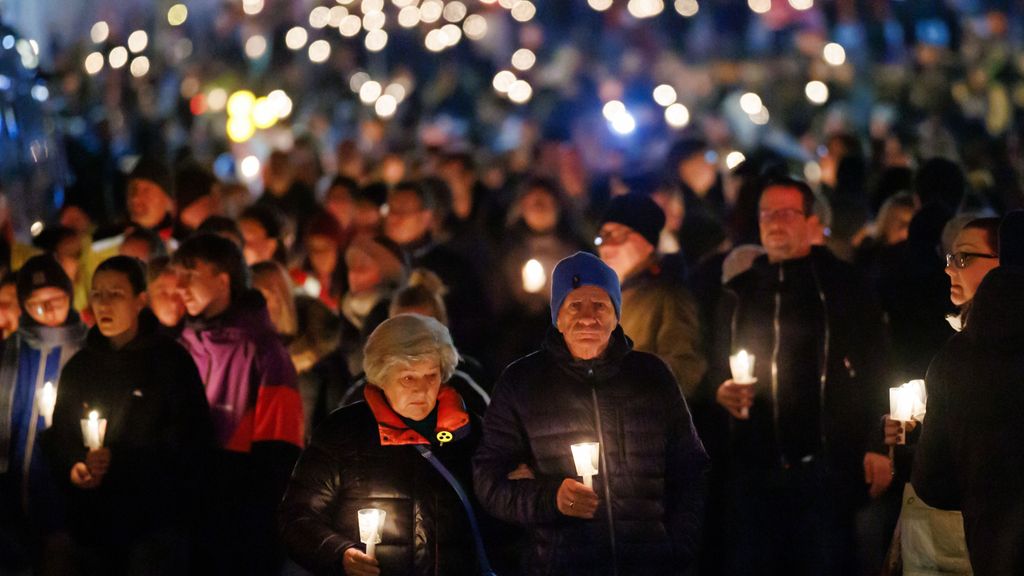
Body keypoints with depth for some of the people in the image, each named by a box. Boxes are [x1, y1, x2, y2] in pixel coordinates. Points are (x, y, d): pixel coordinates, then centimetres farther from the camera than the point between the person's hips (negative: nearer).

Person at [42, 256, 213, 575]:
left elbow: (192, 437, -8)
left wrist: (119, 461, -16)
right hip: (92, 523, 5)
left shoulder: (171, 360, -3)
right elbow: (58, 434, 17)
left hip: (156, 521, -5)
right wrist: (71, 467, -6)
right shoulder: (79, 366, 13)